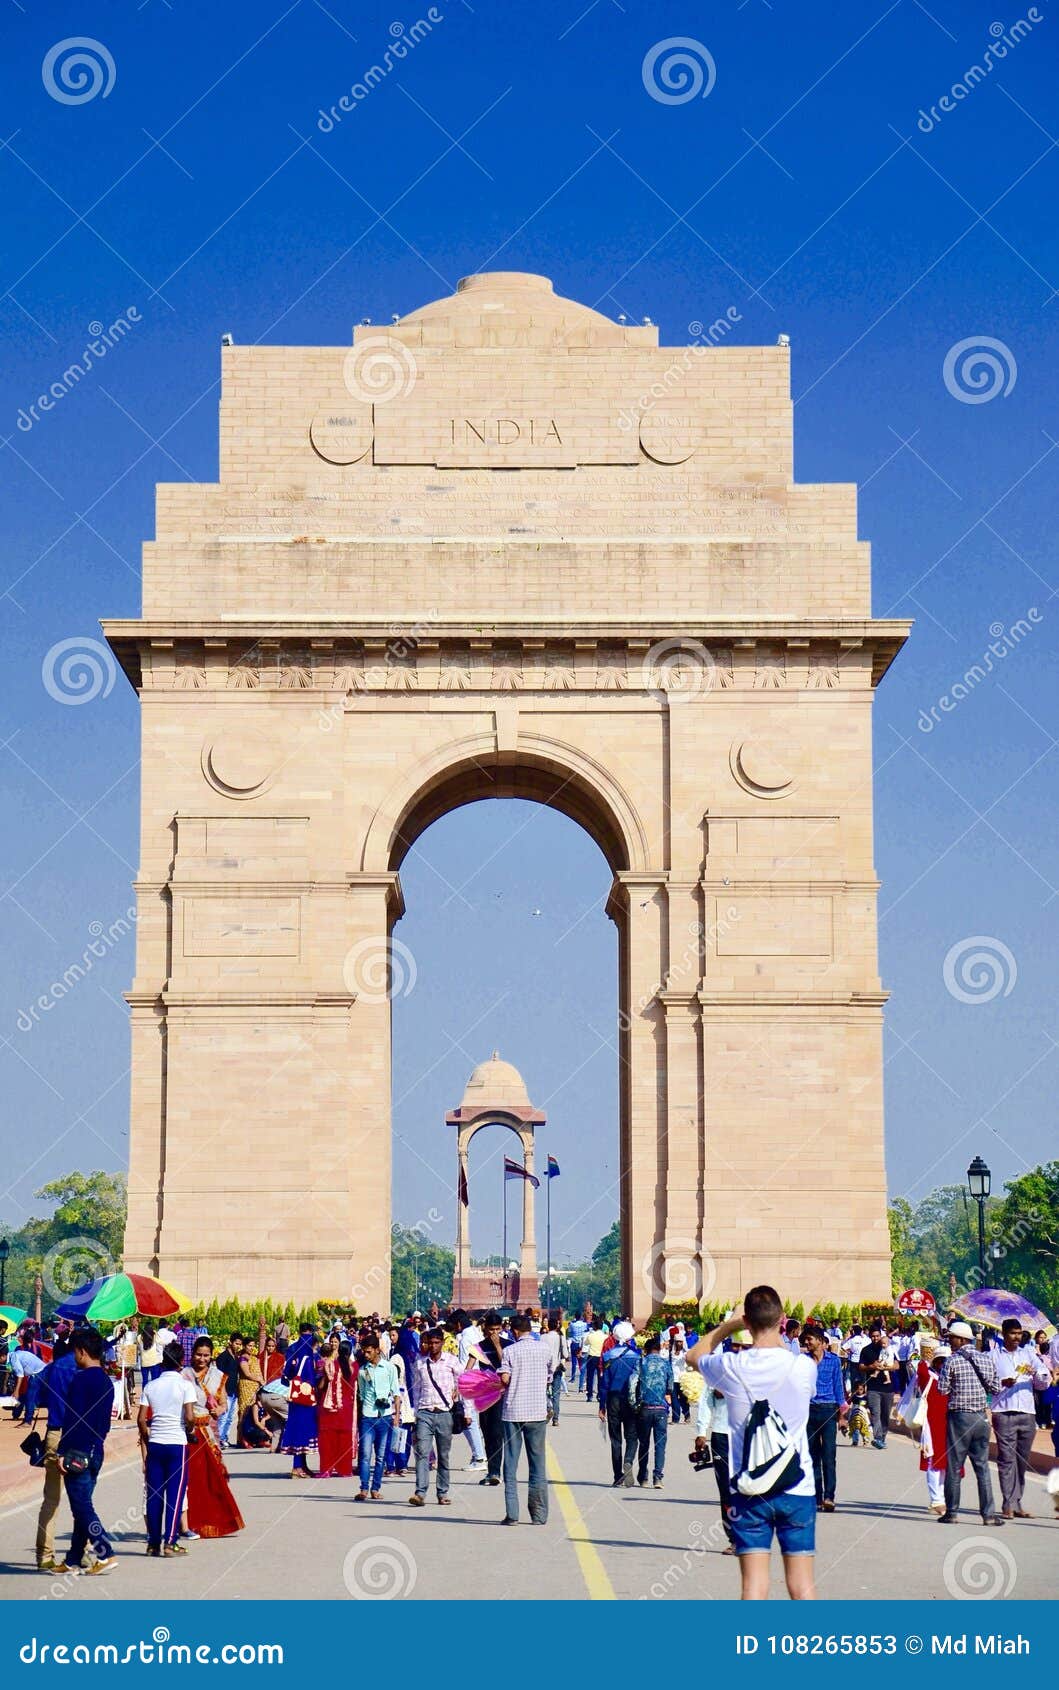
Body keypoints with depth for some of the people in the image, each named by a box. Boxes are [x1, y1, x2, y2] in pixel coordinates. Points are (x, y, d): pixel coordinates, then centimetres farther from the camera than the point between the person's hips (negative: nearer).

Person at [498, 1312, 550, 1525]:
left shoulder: (510, 1351, -5)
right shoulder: (544, 1349, 3)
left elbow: (504, 1379, -15)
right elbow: (549, 1381, 9)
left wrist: (503, 1383, 6)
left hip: (513, 1411, -2)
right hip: (537, 1411, 2)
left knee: (511, 1464, 4)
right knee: (538, 1463, 8)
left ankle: (512, 1514, -1)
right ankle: (539, 1515, 8)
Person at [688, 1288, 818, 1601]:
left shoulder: (731, 1367, -8)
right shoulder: (804, 1366, -9)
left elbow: (694, 1356, 14)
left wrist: (727, 1326, 17)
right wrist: (778, 1338, 21)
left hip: (749, 1490, 0)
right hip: (797, 1488, 0)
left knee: (754, 1586, 1)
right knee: (802, 1587, 5)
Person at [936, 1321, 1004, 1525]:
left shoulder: (952, 1361, -10)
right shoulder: (987, 1360, 5)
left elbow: (942, 1389, -10)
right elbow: (996, 1388, 7)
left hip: (959, 1416, -4)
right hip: (981, 1417, 4)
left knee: (954, 1467, 4)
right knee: (982, 1466, 8)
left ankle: (952, 1513, 7)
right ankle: (988, 1514, 4)